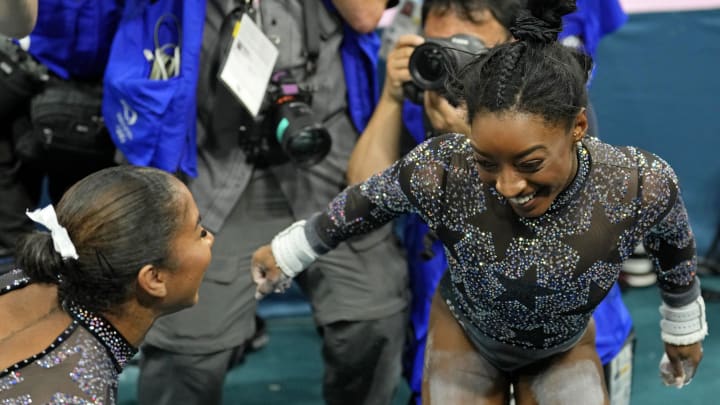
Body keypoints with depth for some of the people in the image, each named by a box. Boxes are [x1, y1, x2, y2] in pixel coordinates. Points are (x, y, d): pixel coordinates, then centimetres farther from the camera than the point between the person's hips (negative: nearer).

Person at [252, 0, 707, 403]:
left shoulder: (642, 185, -31)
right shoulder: (443, 171, -35)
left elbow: (674, 245, -7)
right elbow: (368, 201, -13)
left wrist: (685, 327, 10)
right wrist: (289, 251, 3)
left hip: (567, 349, 1)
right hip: (464, 335, -1)